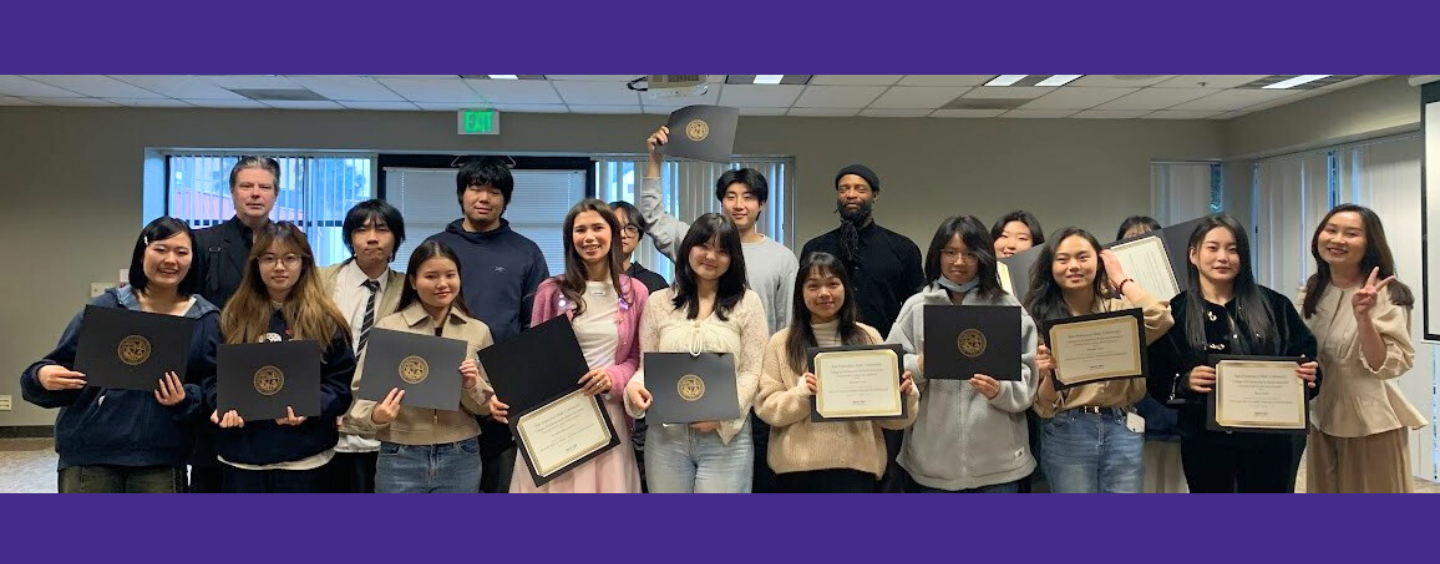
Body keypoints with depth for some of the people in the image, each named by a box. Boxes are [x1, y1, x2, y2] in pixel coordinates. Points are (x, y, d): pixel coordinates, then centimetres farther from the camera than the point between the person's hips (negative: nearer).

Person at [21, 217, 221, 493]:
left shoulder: (207, 321, 4)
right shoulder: (104, 308, 4)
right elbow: (61, 366, 7)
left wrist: (186, 399, -16)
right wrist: (43, 376, -15)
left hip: (161, 460, 0)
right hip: (89, 454, 0)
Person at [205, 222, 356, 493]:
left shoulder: (326, 320, 0)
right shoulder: (234, 316, 7)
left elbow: (342, 380, -2)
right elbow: (214, 373, 9)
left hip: (302, 453, -2)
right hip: (242, 451, 2)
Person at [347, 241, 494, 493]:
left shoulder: (478, 331, 4)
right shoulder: (388, 327, -3)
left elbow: (488, 406, 8)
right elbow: (362, 390, -3)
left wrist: (472, 386, -12)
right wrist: (374, 416, -23)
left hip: (460, 458, 2)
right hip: (400, 458, -2)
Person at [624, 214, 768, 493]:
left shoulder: (747, 302, 4)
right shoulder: (659, 302, 10)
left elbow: (752, 371, -2)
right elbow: (647, 365, 9)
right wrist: (634, 387, -13)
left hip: (726, 435, -2)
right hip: (665, 435, 2)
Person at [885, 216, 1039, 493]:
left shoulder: (1007, 307, 2)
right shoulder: (916, 307, 4)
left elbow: (1027, 378, 1)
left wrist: (1001, 391, -19)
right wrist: (919, 367, -18)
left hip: (997, 459, 0)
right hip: (933, 459, 1)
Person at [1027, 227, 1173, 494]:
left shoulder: (1119, 308, 9)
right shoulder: (1039, 320, 2)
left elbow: (1161, 320, -16)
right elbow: (1044, 407, 0)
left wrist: (1121, 278, -3)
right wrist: (1048, 374, -23)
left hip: (1122, 429, 2)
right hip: (1067, 434, -1)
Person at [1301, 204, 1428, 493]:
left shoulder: (1386, 296, -15)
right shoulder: (1312, 291, 4)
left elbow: (1387, 366, -23)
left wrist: (1363, 316, -32)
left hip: (1371, 426, -6)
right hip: (1322, 420, 6)